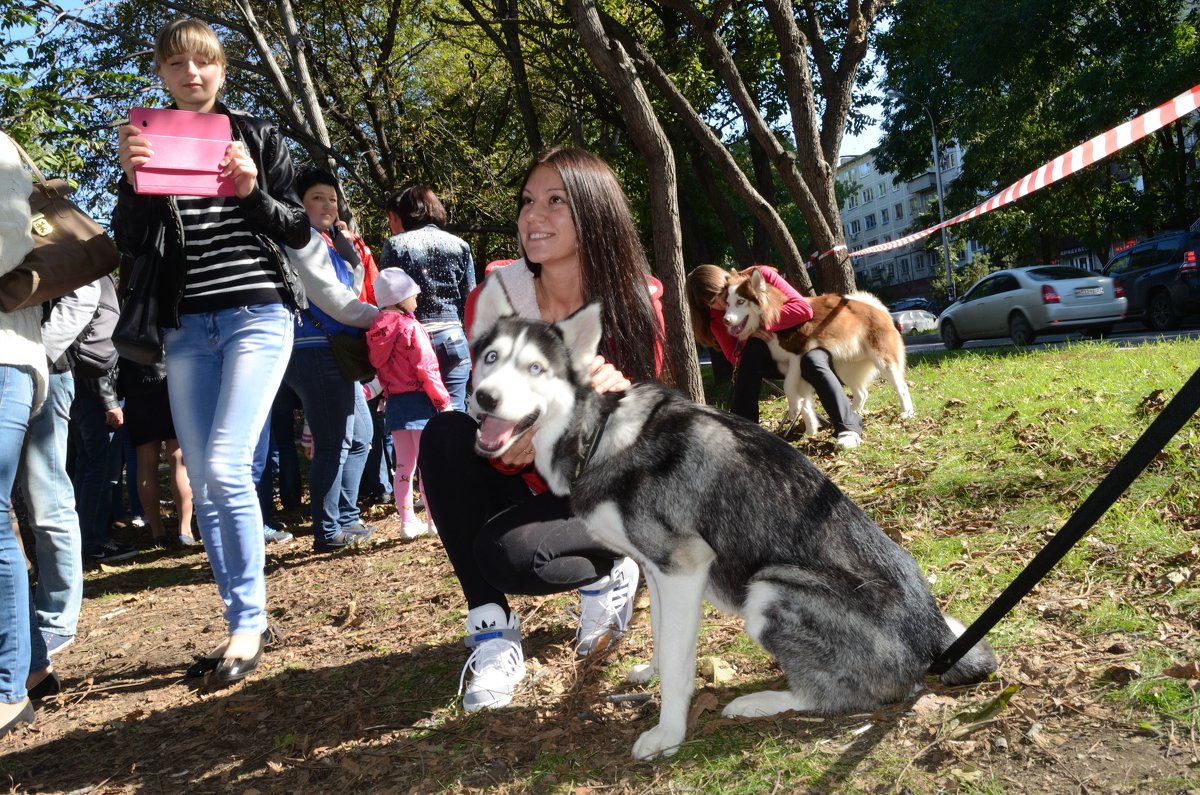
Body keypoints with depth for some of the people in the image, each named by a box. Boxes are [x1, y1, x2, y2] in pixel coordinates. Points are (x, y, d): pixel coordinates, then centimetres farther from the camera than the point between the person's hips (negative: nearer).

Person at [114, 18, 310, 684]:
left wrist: (253, 191, -13)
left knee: (226, 468, -17)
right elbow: (132, 248, 3)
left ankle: (249, 622, -4)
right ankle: (241, 622, 14)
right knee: (202, 481, 2)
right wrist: (132, 179, -13)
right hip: (186, 328, 4)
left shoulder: (257, 136, 6)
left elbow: (298, 232, 4)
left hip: (257, 316, -3)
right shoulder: (145, 142, 11)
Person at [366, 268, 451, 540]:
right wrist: (444, 401, -11)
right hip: (419, 400, -6)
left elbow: (380, 370, 10)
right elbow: (427, 369, -16)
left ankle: (408, 521, 16)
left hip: (394, 403, 6)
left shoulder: (375, 332, 6)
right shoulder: (410, 327, -13)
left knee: (404, 464, 12)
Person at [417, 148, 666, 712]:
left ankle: (607, 573, 3)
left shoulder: (637, 302, -14)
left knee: (508, 553, -32)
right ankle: (492, 631, -19)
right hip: (525, 486, 3)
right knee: (446, 433, -27)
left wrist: (616, 393, -34)